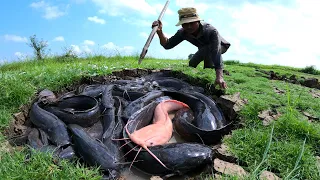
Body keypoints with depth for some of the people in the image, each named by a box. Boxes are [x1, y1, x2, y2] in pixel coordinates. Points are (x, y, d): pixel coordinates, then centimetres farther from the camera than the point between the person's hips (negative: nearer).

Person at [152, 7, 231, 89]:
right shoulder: (183, 32, -26)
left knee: (207, 49, -34)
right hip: (204, 50, 5)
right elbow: (168, 45, -25)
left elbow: (216, 52, -51)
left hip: (221, 46, -5)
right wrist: (159, 32, -45)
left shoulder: (211, 31, -42)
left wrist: (219, 77, -63)